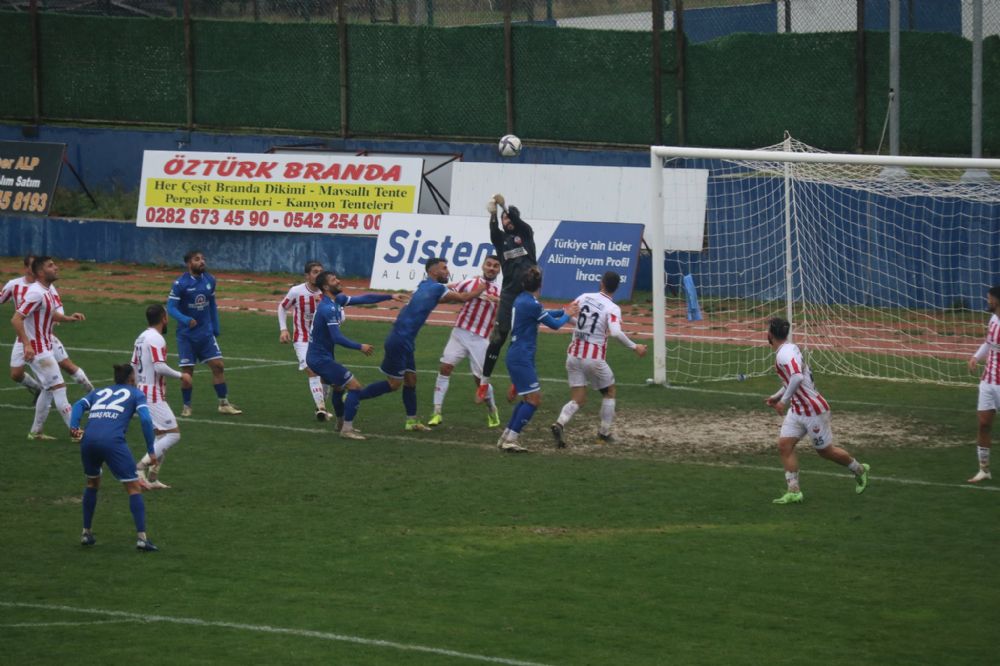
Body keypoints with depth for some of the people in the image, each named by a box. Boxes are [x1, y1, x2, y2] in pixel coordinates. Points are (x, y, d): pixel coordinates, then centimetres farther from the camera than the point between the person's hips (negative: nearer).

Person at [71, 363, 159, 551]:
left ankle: (86, 533, 31)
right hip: (113, 442, -4)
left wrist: (74, 426, -1)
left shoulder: (99, 392, 30)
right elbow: (145, 419, 2)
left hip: (88, 439, 4)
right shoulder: (135, 394, 19)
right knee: (134, 487, 3)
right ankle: (141, 537, -7)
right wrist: (151, 451, 4)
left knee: (92, 483, 29)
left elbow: (79, 405, 11)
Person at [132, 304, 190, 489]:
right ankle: (141, 467, -16)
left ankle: (152, 478, 11)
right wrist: (180, 376, -12)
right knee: (173, 434, -8)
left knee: (160, 435, 16)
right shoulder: (156, 339, -16)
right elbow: (160, 367, -25)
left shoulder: (141, 337, 12)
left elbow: (134, 366, 17)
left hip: (141, 391, 10)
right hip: (154, 396, -10)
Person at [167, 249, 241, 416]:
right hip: (187, 334, -4)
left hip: (206, 333, 4)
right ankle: (186, 406, 15)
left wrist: (216, 327, 12)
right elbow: (171, 307, -16)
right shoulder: (180, 284, -13)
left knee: (218, 365, -2)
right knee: (187, 371, 0)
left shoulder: (209, 280, 3)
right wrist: (185, 320, -32)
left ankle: (224, 404, 7)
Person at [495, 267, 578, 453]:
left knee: (528, 399, 16)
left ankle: (506, 437, 17)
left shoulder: (522, 300, 10)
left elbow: (543, 313, 27)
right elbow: (554, 325, -7)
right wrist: (567, 315, 11)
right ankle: (510, 439, -10)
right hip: (522, 359, -10)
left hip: (516, 356, 10)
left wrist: (564, 311, 21)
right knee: (534, 399, -8)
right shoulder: (531, 304, -18)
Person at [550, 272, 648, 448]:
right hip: (594, 358, -4)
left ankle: (560, 424, -19)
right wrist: (634, 347, -16)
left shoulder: (584, 297, 2)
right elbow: (616, 332, -27)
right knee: (609, 393, 21)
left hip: (573, 355, 4)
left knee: (578, 400, 8)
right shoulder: (612, 309, -12)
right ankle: (604, 433, 20)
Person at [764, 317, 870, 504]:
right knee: (784, 444, -2)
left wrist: (784, 400, -32)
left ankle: (859, 470, 30)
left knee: (825, 451, 6)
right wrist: (776, 397, 20)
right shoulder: (789, 349, 8)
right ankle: (794, 491, -3)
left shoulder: (784, 354, -24)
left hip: (813, 410, -9)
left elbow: (797, 377, -40)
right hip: (797, 410, 9)